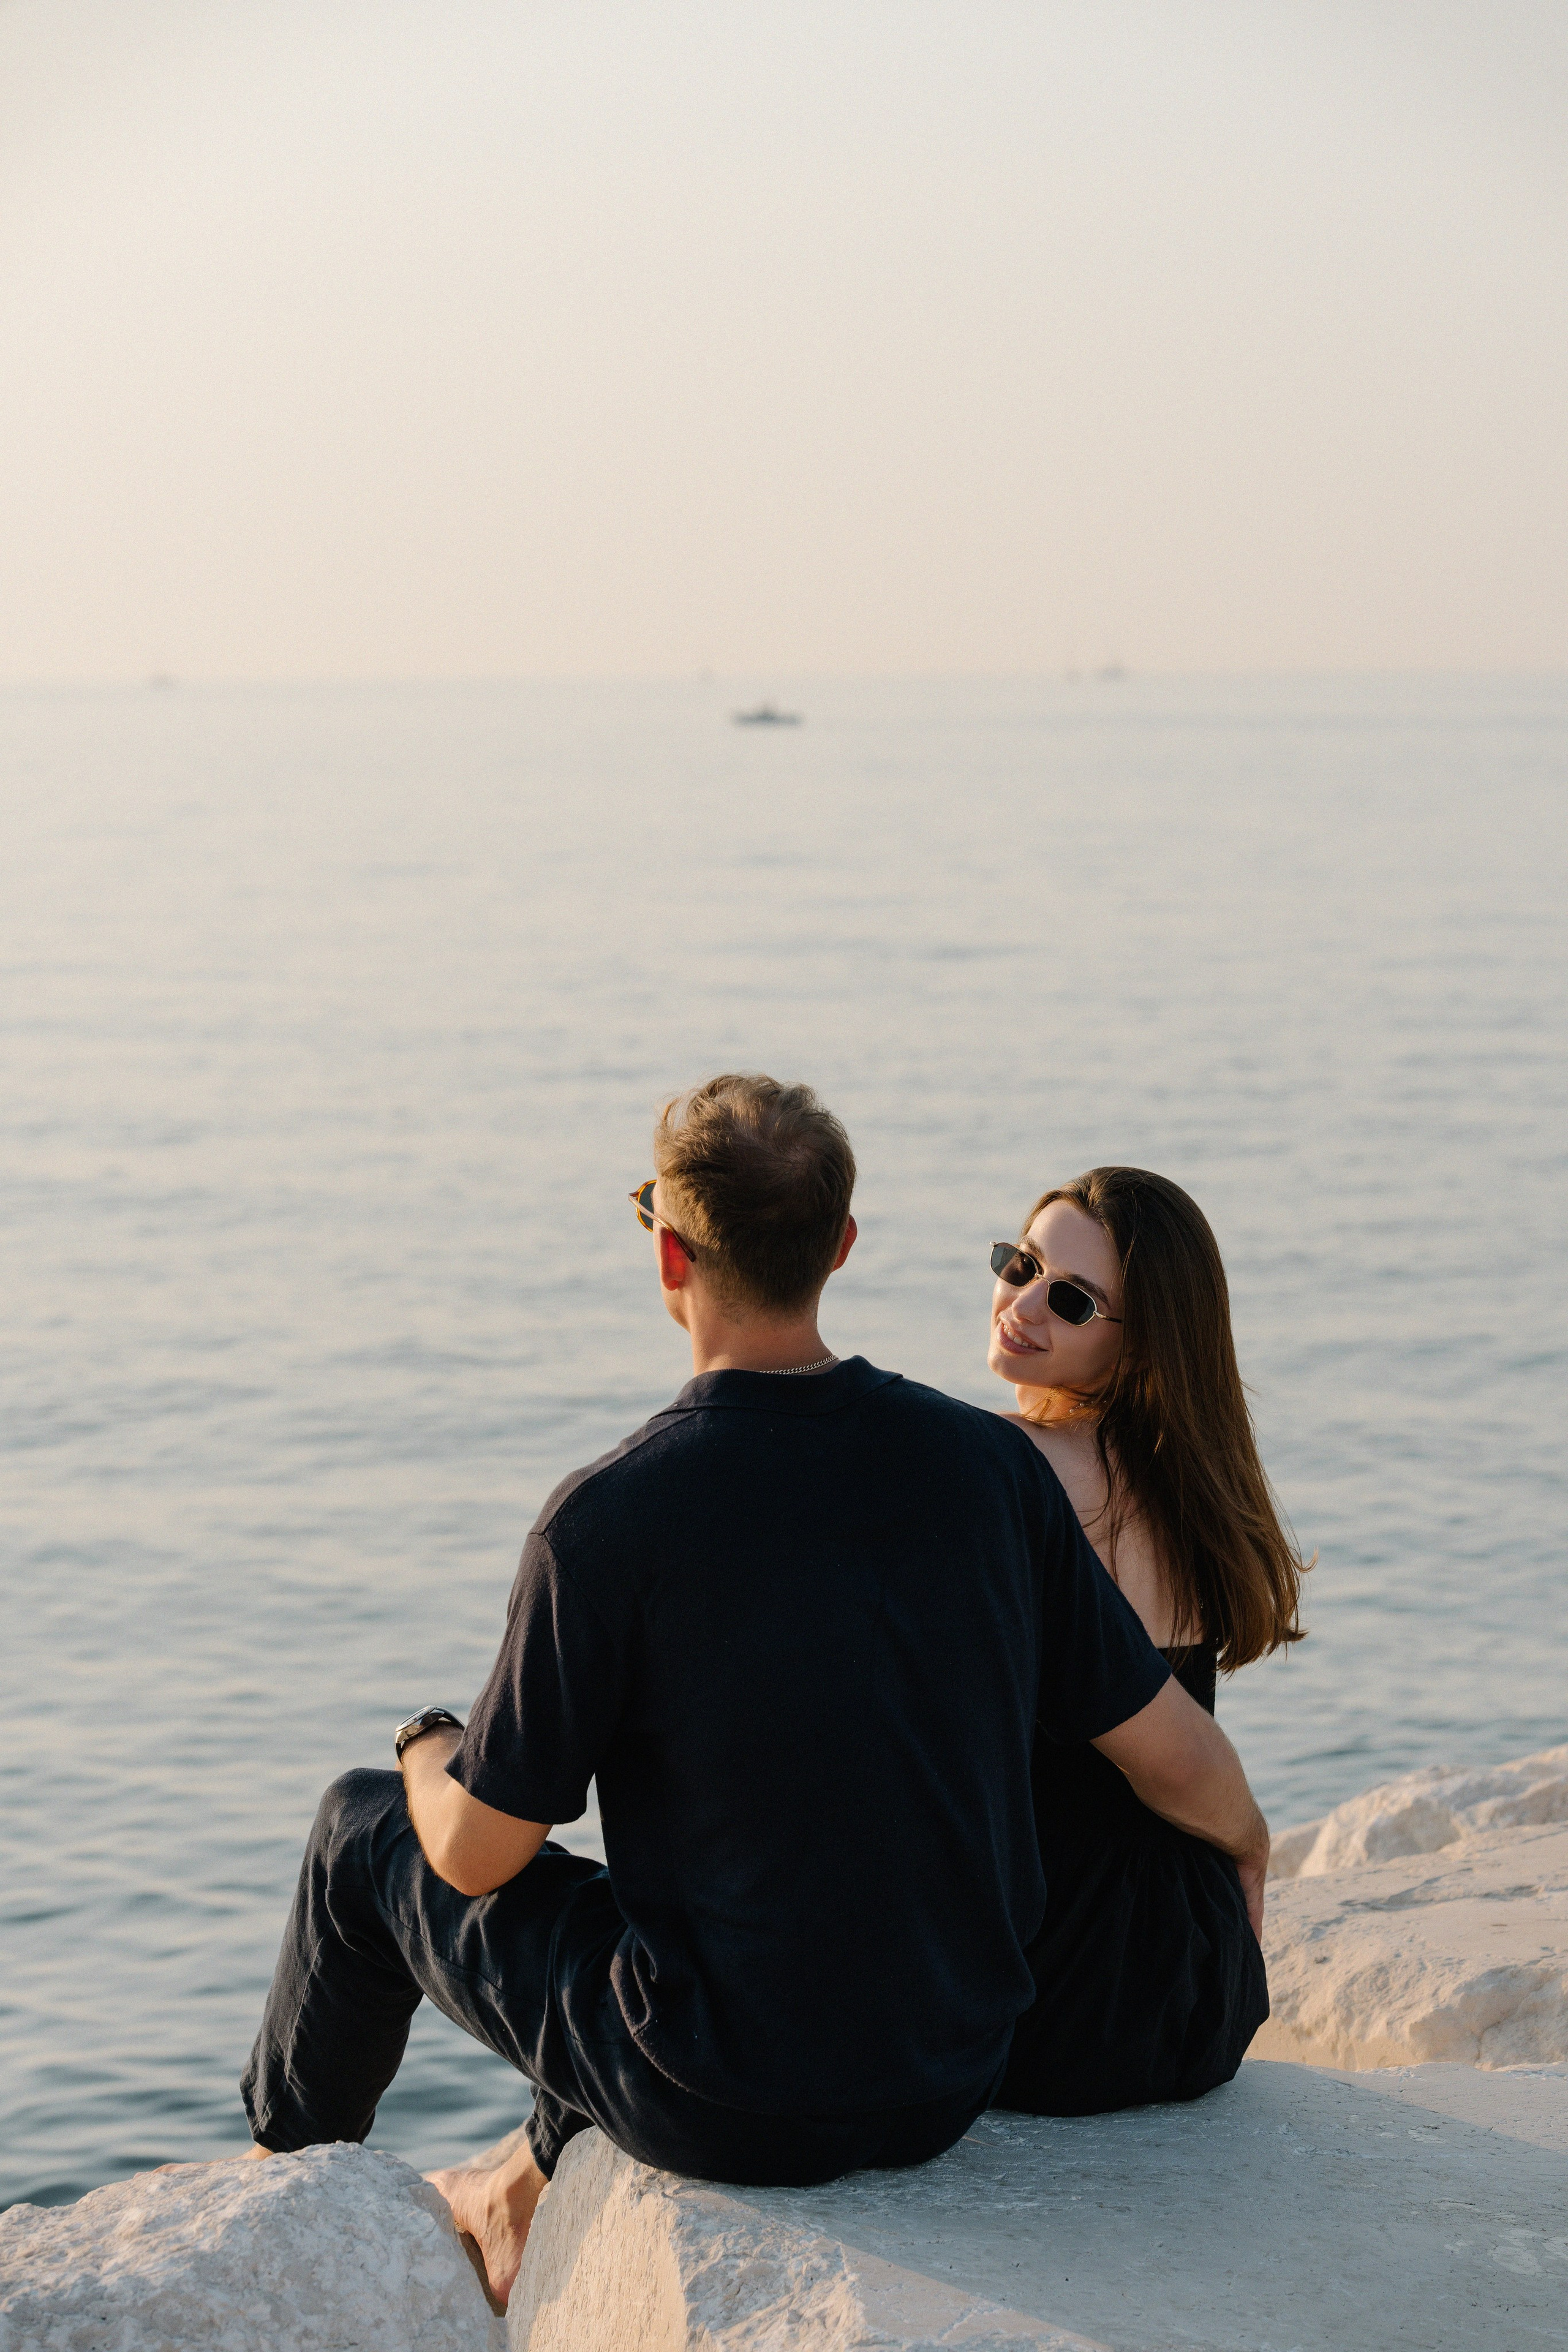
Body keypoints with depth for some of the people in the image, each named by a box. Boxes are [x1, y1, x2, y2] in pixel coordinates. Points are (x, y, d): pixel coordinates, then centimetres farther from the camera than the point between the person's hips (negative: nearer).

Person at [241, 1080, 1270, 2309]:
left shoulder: (609, 1519, -20)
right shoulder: (991, 1464, -8)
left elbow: (477, 1855, -10)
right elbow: (1176, 1758, -1)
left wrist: (428, 1755, 14)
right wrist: (1253, 1851, 22)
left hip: (728, 2108, -5)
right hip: (957, 2081, 5)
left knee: (364, 1831, 19)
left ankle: (292, 2170, 48)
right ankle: (534, 2197, 51)